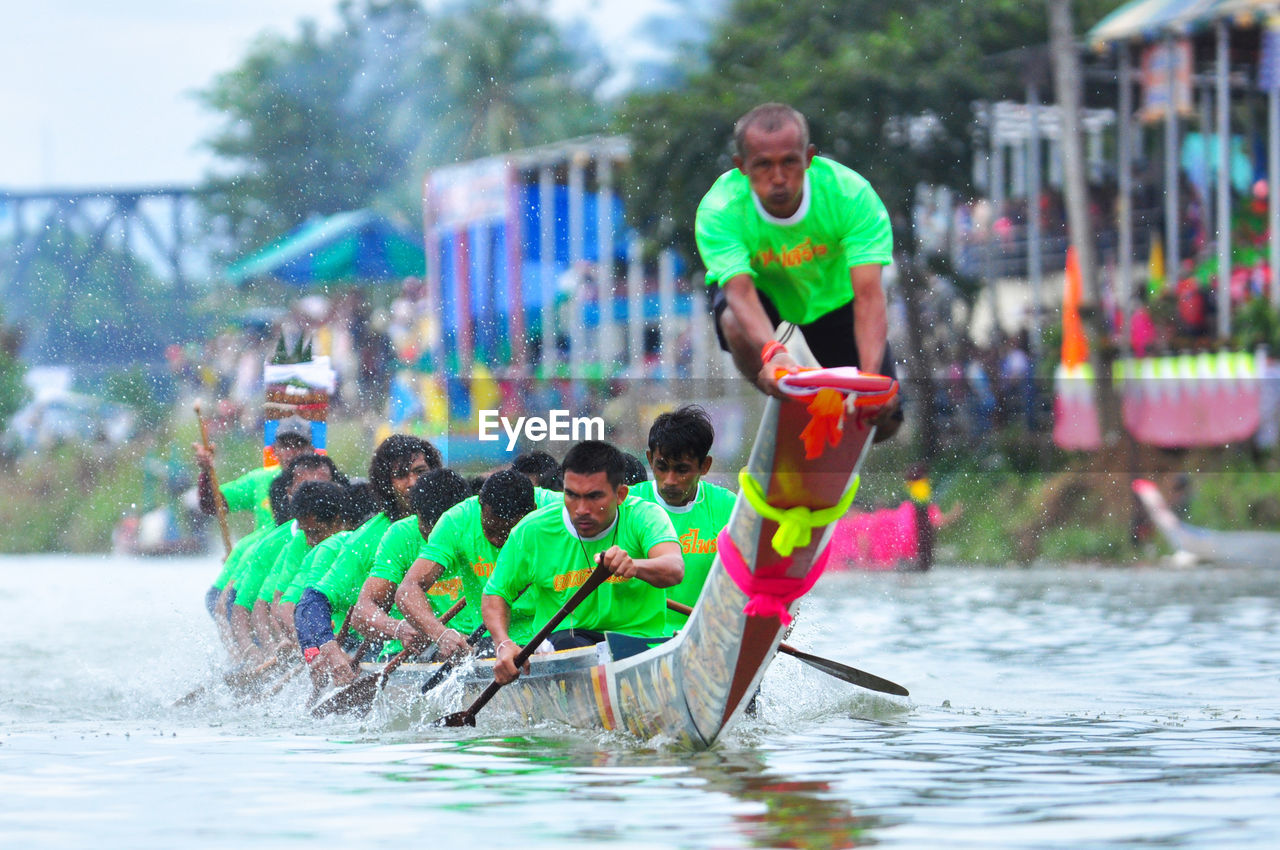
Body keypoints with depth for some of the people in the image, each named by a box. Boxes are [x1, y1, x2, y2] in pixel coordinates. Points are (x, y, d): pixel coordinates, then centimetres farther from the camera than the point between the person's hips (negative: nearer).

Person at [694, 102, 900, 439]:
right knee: (737, 323, -38)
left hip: (833, 293, 1)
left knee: (883, 420, -9)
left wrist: (870, 376, -57)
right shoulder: (719, 209, -34)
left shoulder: (850, 193, -34)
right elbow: (739, 291, -46)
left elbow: (869, 294, -41)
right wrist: (772, 351, -67)